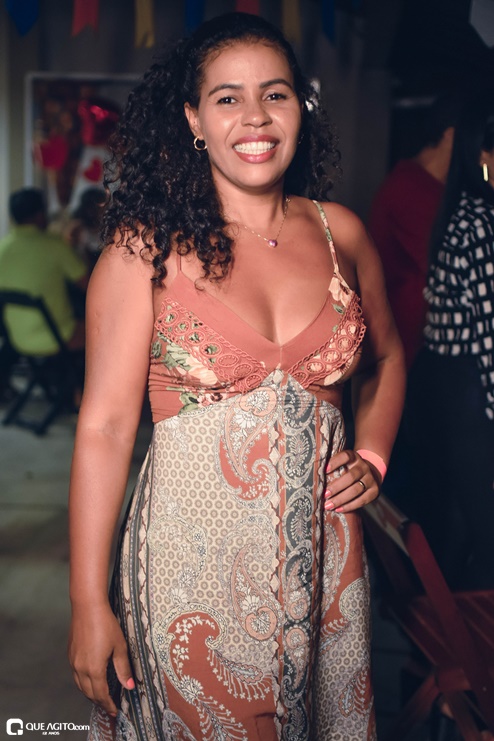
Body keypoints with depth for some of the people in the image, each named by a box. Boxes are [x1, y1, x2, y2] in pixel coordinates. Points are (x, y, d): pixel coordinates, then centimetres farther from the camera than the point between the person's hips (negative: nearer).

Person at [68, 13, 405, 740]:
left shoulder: (341, 233, 2)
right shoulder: (146, 247, -9)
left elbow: (385, 356, 20)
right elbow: (106, 424, -11)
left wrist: (373, 457, 5)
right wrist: (88, 606, -12)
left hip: (323, 552, 4)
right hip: (192, 554, -3)